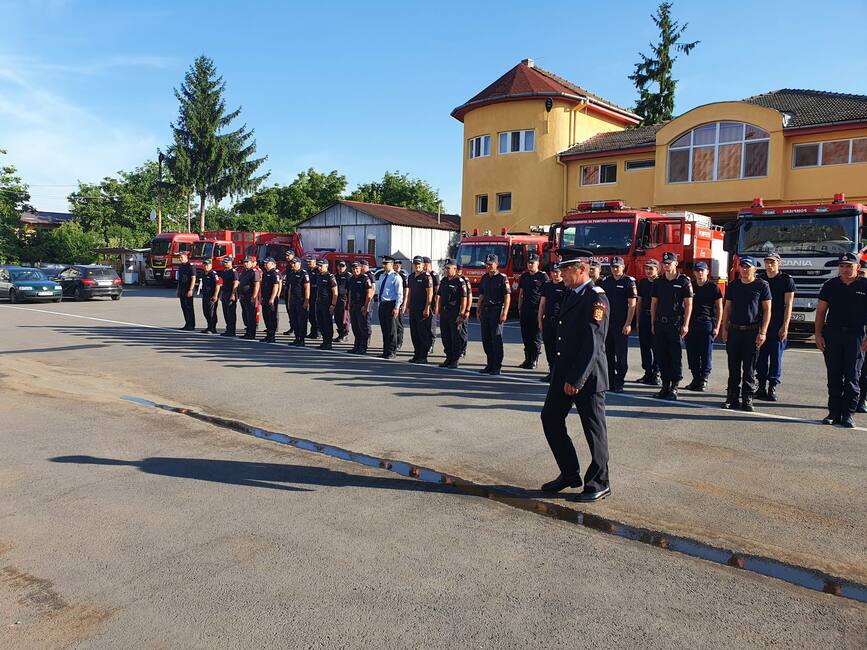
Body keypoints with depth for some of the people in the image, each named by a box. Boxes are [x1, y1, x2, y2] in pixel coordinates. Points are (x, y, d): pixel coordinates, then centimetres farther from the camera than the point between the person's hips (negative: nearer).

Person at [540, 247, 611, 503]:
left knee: (594, 429, 4)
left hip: (587, 376, -9)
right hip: (563, 371, 9)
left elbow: (593, 343, -20)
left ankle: (599, 484, 19)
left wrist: (577, 379, -21)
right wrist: (562, 373, 14)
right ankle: (570, 474, 26)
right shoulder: (571, 294, 13)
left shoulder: (596, 298, -15)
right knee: (550, 419, 11)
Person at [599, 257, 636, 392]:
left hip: (621, 324, -5)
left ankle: (619, 383, 5)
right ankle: (609, 382, 17)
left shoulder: (629, 282, -4)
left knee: (621, 355, -1)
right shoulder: (606, 281, 12)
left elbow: (632, 305, -9)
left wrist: (628, 324, -15)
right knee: (608, 353, 9)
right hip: (606, 322, 5)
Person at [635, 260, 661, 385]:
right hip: (644, 318, 6)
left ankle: (656, 373, 5)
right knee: (644, 346, 8)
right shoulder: (642, 282, 12)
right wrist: (638, 320, 11)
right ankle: (647, 373, 17)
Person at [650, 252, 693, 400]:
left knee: (676, 356, -1)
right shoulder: (658, 282, 12)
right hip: (660, 324, 5)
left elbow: (688, 304, -5)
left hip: (676, 324, -5)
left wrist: (685, 325, -11)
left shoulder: (684, 281, -1)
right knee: (661, 356, 6)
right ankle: (665, 385, 14)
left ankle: (674, 387, 5)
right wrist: (653, 324, 8)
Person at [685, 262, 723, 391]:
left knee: (706, 353, -1)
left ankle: (703, 380, 6)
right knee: (692, 353, 4)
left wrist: (717, 327, -7)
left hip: (707, 323, -4)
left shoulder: (713, 287, 1)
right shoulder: (690, 286, 11)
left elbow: (719, 308, 0)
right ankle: (695, 379, 14)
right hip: (691, 323, 4)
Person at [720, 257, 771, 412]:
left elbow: (767, 310, -2)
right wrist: (724, 329, 7)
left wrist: (763, 332, -9)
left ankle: (747, 400, 8)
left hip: (752, 331, -3)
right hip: (734, 330, 4)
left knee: (749, 369, 1)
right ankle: (733, 398, 13)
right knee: (733, 368, 6)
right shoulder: (733, 285, 10)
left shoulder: (761, 285, -1)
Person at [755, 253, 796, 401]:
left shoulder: (786, 280, -1)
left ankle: (772, 388, 5)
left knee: (776, 357, 0)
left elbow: (788, 305, -6)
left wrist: (785, 327, -13)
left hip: (777, 325, -4)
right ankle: (761, 387, 10)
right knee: (761, 356, 4)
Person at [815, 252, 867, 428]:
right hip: (832, 333, 2)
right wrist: (818, 334, 2)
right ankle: (834, 412, 13)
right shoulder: (830, 285, 8)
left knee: (852, 377, 1)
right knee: (834, 376, 6)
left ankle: (848, 415, 6)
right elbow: (821, 310, 9)